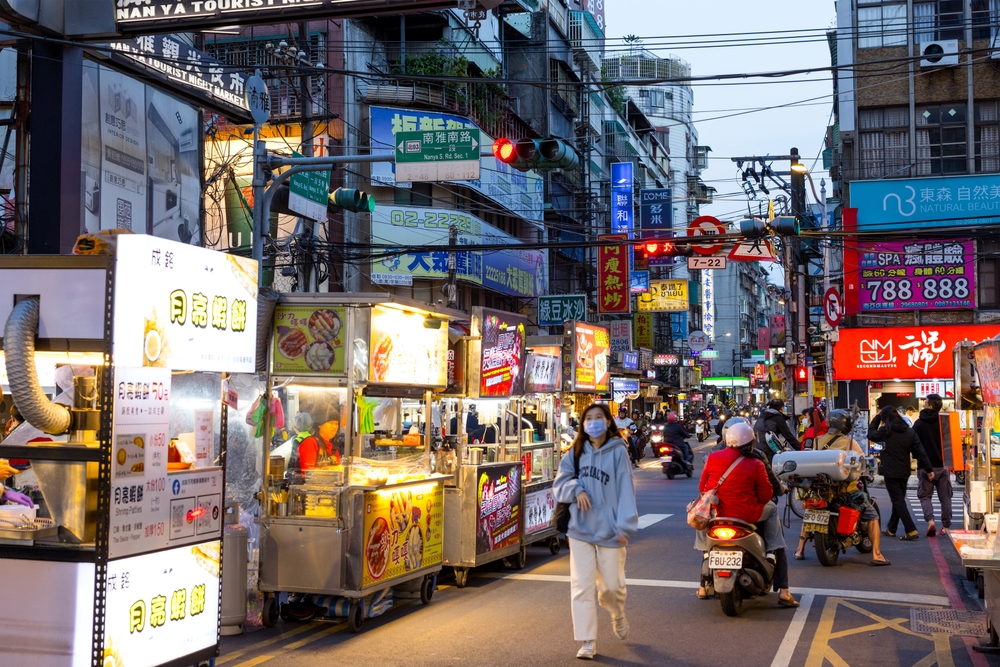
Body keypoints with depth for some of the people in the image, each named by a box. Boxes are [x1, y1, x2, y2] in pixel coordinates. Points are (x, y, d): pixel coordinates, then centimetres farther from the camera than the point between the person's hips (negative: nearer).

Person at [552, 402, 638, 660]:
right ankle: (588, 642, 7)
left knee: (612, 584, 7)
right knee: (582, 586, -1)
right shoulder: (576, 452, 6)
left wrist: (625, 526, -14)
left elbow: (625, 490, -8)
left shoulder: (618, 451, -5)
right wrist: (576, 490, -12)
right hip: (580, 530, 3)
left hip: (609, 530, -3)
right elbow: (560, 483, 9)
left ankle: (618, 615, 41)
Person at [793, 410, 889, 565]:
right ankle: (876, 555, -1)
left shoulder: (818, 441, 4)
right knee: (871, 515, 8)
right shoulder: (850, 442, -4)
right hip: (845, 488, -3)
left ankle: (800, 551, 23)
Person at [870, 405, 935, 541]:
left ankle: (911, 530, -15)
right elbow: (920, 452, 1)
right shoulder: (909, 432, 3)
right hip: (904, 471, 6)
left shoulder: (886, 431, -10)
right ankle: (891, 529, 29)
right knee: (898, 500, 16)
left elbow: (871, 434, 8)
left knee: (898, 501, -5)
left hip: (890, 471, -6)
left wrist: (877, 418, 14)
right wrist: (929, 469, 4)